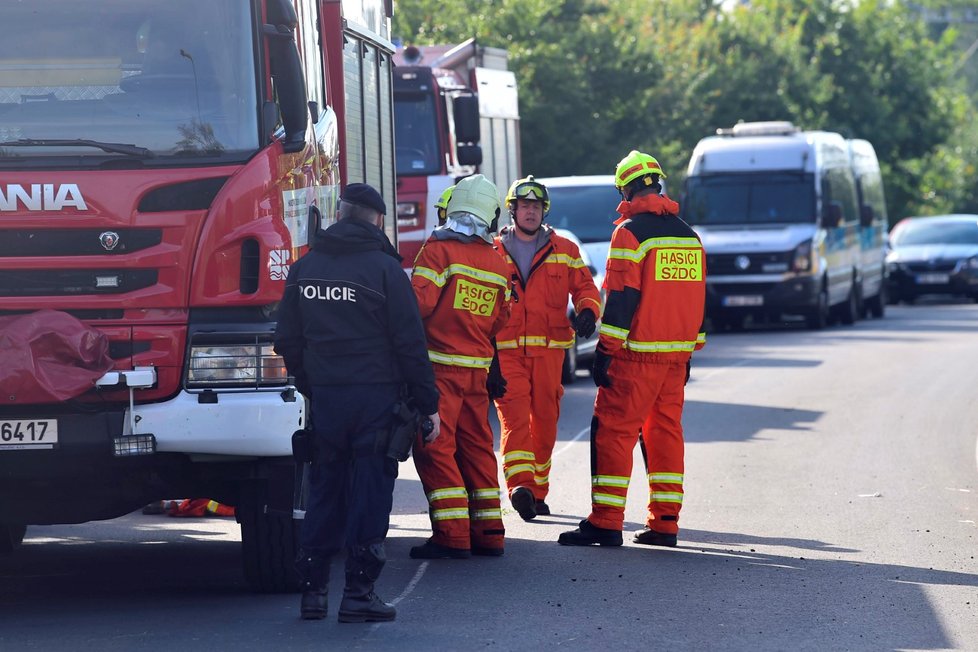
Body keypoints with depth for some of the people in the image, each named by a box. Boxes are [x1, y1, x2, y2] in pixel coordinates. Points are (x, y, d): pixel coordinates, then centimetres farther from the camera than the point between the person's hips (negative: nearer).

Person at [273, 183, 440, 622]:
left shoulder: (304, 269, 7)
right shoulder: (384, 269, -7)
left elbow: (287, 340, 12)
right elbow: (410, 343, -8)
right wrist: (428, 404, -2)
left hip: (325, 399, 4)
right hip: (376, 396, -4)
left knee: (324, 491, 12)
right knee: (370, 491, 0)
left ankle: (312, 590, 11)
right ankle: (359, 593, -2)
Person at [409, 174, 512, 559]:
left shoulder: (438, 250, -9)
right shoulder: (496, 263, 9)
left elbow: (419, 302, -18)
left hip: (440, 366, -6)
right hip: (478, 367, 6)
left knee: (435, 448, -5)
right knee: (476, 447, 13)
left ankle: (452, 536, -11)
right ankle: (488, 534, 15)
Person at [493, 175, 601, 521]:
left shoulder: (564, 250, 10)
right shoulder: (494, 251, 10)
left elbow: (584, 286, 11)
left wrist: (587, 311, -11)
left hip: (549, 350, 2)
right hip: (506, 350, -2)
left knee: (545, 422, 5)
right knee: (514, 417, -17)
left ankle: (537, 491, 17)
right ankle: (520, 486, -30)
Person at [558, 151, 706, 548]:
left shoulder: (630, 232, -10)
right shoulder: (687, 235, 13)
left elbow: (621, 297, -15)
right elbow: (695, 297, 17)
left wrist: (605, 351, -12)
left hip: (637, 354, -7)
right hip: (677, 352, 7)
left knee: (613, 430, -4)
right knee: (665, 431, 11)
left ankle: (605, 522, -9)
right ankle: (664, 523, 10)